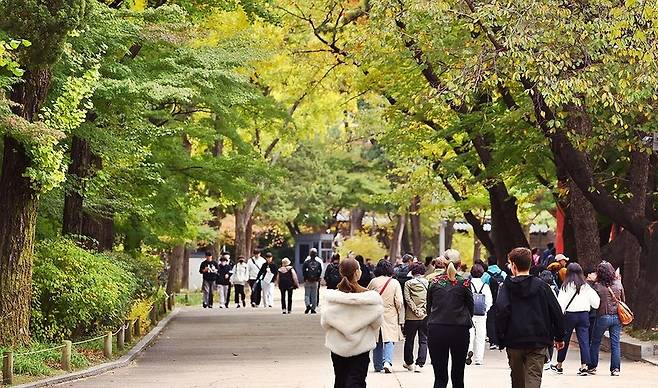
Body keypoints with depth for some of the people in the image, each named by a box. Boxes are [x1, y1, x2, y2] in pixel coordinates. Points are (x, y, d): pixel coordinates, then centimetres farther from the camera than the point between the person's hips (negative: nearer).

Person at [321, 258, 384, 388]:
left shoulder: (330, 296, -12)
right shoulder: (370, 296, -15)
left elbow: (324, 323, -10)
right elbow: (377, 321, -9)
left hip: (337, 346, 2)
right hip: (361, 347, -2)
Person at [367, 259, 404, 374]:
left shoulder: (373, 282, -2)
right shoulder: (395, 283, -5)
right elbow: (399, 302, -6)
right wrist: (401, 319, 4)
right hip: (390, 316, -2)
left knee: (377, 341, 12)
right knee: (389, 339, 0)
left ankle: (378, 366, 15)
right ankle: (387, 362, -20)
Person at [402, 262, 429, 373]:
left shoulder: (408, 283, 0)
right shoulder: (428, 283, 2)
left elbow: (407, 299, -9)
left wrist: (416, 310, -10)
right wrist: (424, 310, -4)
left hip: (411, 317, 0)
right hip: (425, 317, 0)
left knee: (409, 340, 15)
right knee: (423, 341, 4)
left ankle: (409, 363, 26)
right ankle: (419, 364, -6)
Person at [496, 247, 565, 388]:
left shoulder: (507, 287, -1)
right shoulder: (541, 286, 4)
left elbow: (501, 311, -16)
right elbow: (556, 312, 3)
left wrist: (501, 338, -8)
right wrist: (559, 337, 14)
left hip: (514, 341, 0)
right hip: (538, 341, 0)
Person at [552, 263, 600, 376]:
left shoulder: (566, 286, -6)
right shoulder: (586, 286, 2)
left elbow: (561, 303, -10)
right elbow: (595, 302, 4)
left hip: (569, 314, -2)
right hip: (583, 315, 2)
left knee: (564, 340, 11)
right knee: (584, 341, 0)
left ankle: (559, 365, 23)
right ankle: (584, 366, -9)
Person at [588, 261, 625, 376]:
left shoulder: (597, 286, -12)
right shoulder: (618, 284, -2)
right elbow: (623, 300, 9)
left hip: (603, 317, -3)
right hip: (617, 317, 3)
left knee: (595, 342, 11)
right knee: (615, 343, 5)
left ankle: (592, 367, 16)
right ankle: (616, 369, 2)